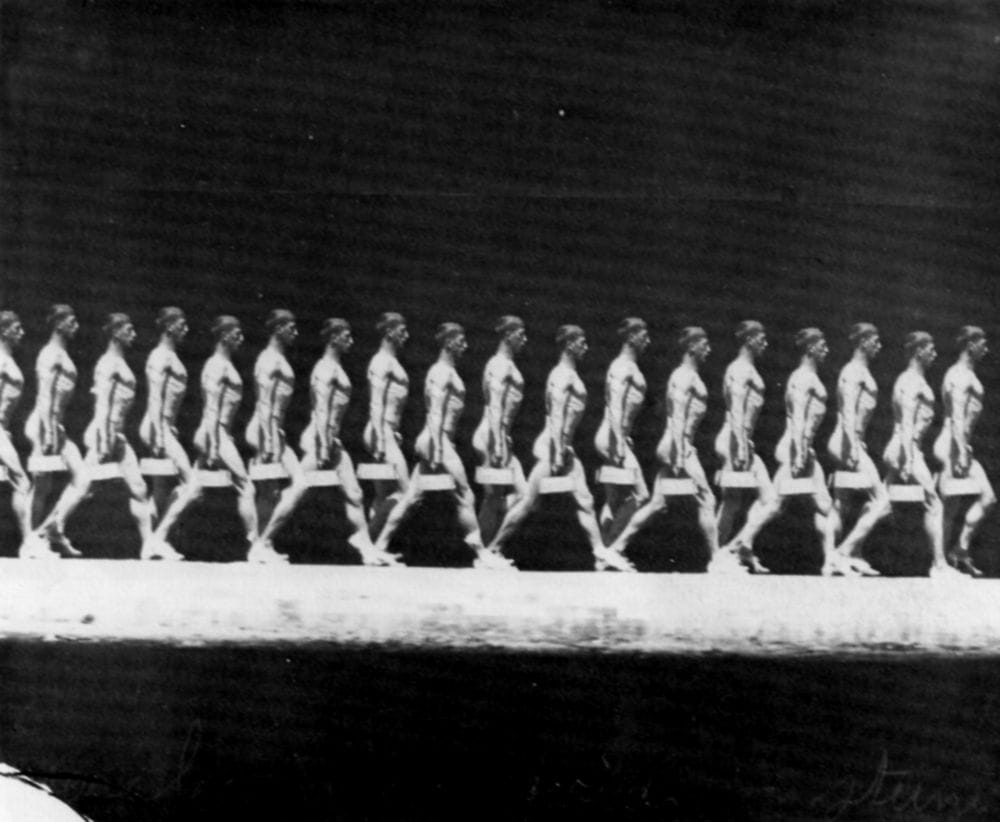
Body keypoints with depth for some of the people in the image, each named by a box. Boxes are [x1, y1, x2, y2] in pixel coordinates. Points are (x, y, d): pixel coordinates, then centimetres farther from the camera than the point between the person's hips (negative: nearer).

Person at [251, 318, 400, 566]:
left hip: (332, 439, 10)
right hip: (321, 437, -10)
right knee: (297, 492, -5)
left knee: (354, 494, 6)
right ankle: (265, 540, 3)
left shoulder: (333, 367, 16)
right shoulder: (326, 368, -12)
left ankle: (366, 548, 7)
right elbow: (321, 409, -19)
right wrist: (323, 445, -23)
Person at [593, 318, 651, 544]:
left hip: (618, 437, 10)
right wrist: (619, 443, -26)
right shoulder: (622, 367, -13)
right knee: (639, 495, -8)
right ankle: (609, 546, -4)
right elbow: (615, 407, -21)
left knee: (615, 500, 9)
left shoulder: (629, 366, 16)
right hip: (613, 438, -10)